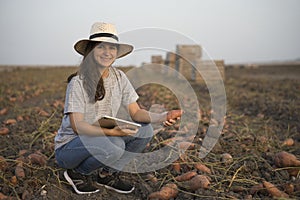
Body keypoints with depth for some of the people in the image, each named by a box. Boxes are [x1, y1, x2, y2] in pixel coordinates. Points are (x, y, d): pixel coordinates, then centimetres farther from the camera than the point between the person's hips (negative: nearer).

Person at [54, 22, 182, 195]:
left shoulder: (119, 77, -3)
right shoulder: (78, 82, -19)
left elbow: (136, 113, -6)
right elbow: (77, 126, -24)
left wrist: (162, 117, -25)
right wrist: (111, 132, -37)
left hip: (104, 138, 6)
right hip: (69, 146, -6)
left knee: (145, 131, -13)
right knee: (114, 146, -35)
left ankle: (106, 174, 3)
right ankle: (77, 173, -3)